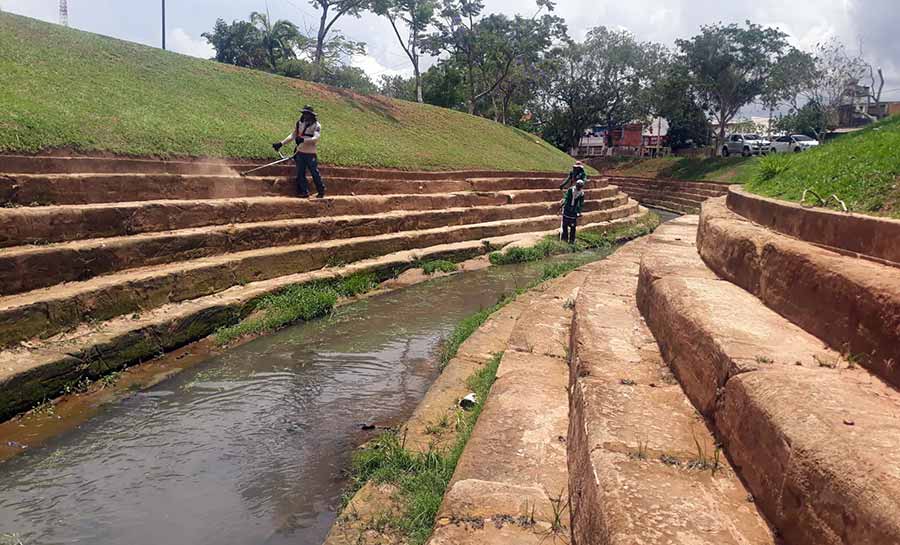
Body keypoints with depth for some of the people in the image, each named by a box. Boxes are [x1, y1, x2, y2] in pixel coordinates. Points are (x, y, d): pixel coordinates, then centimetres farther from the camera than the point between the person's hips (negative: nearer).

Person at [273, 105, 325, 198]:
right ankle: (305, 192, 11)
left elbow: (316, 138, -21)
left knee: (315, 173, 0)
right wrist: (281, 143, 0)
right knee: (300, 173, 4)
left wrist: (303, 140, -34)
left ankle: (321, 191, 14)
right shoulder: (299, 123, 9)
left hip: (310, 154, -5)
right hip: (300, 153, 5)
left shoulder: (316, 125, -7)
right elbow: (292, 135, 9)